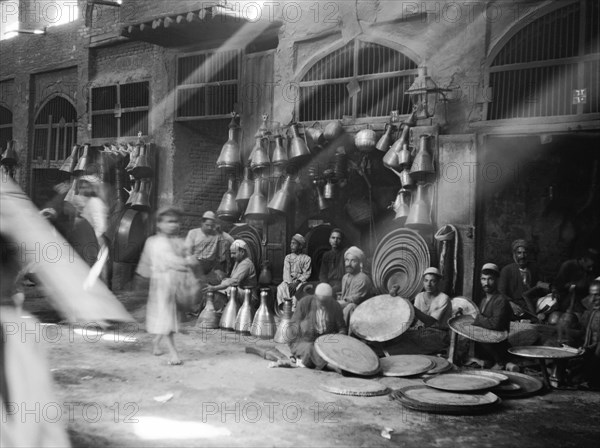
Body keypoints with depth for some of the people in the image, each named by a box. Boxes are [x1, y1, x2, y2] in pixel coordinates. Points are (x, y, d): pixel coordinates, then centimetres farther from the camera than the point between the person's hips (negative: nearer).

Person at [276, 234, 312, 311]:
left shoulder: (307, 258, 5)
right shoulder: (288, 257, 14)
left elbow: (306, 273, -3)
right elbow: (286, 272, 4)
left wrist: (297, 282, -18)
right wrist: (289, 283, -15)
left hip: (301, 281, -3)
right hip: (288, 280, 3)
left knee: (299, 289, -37)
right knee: (281, 288, -30)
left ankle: (294, 310, -37)